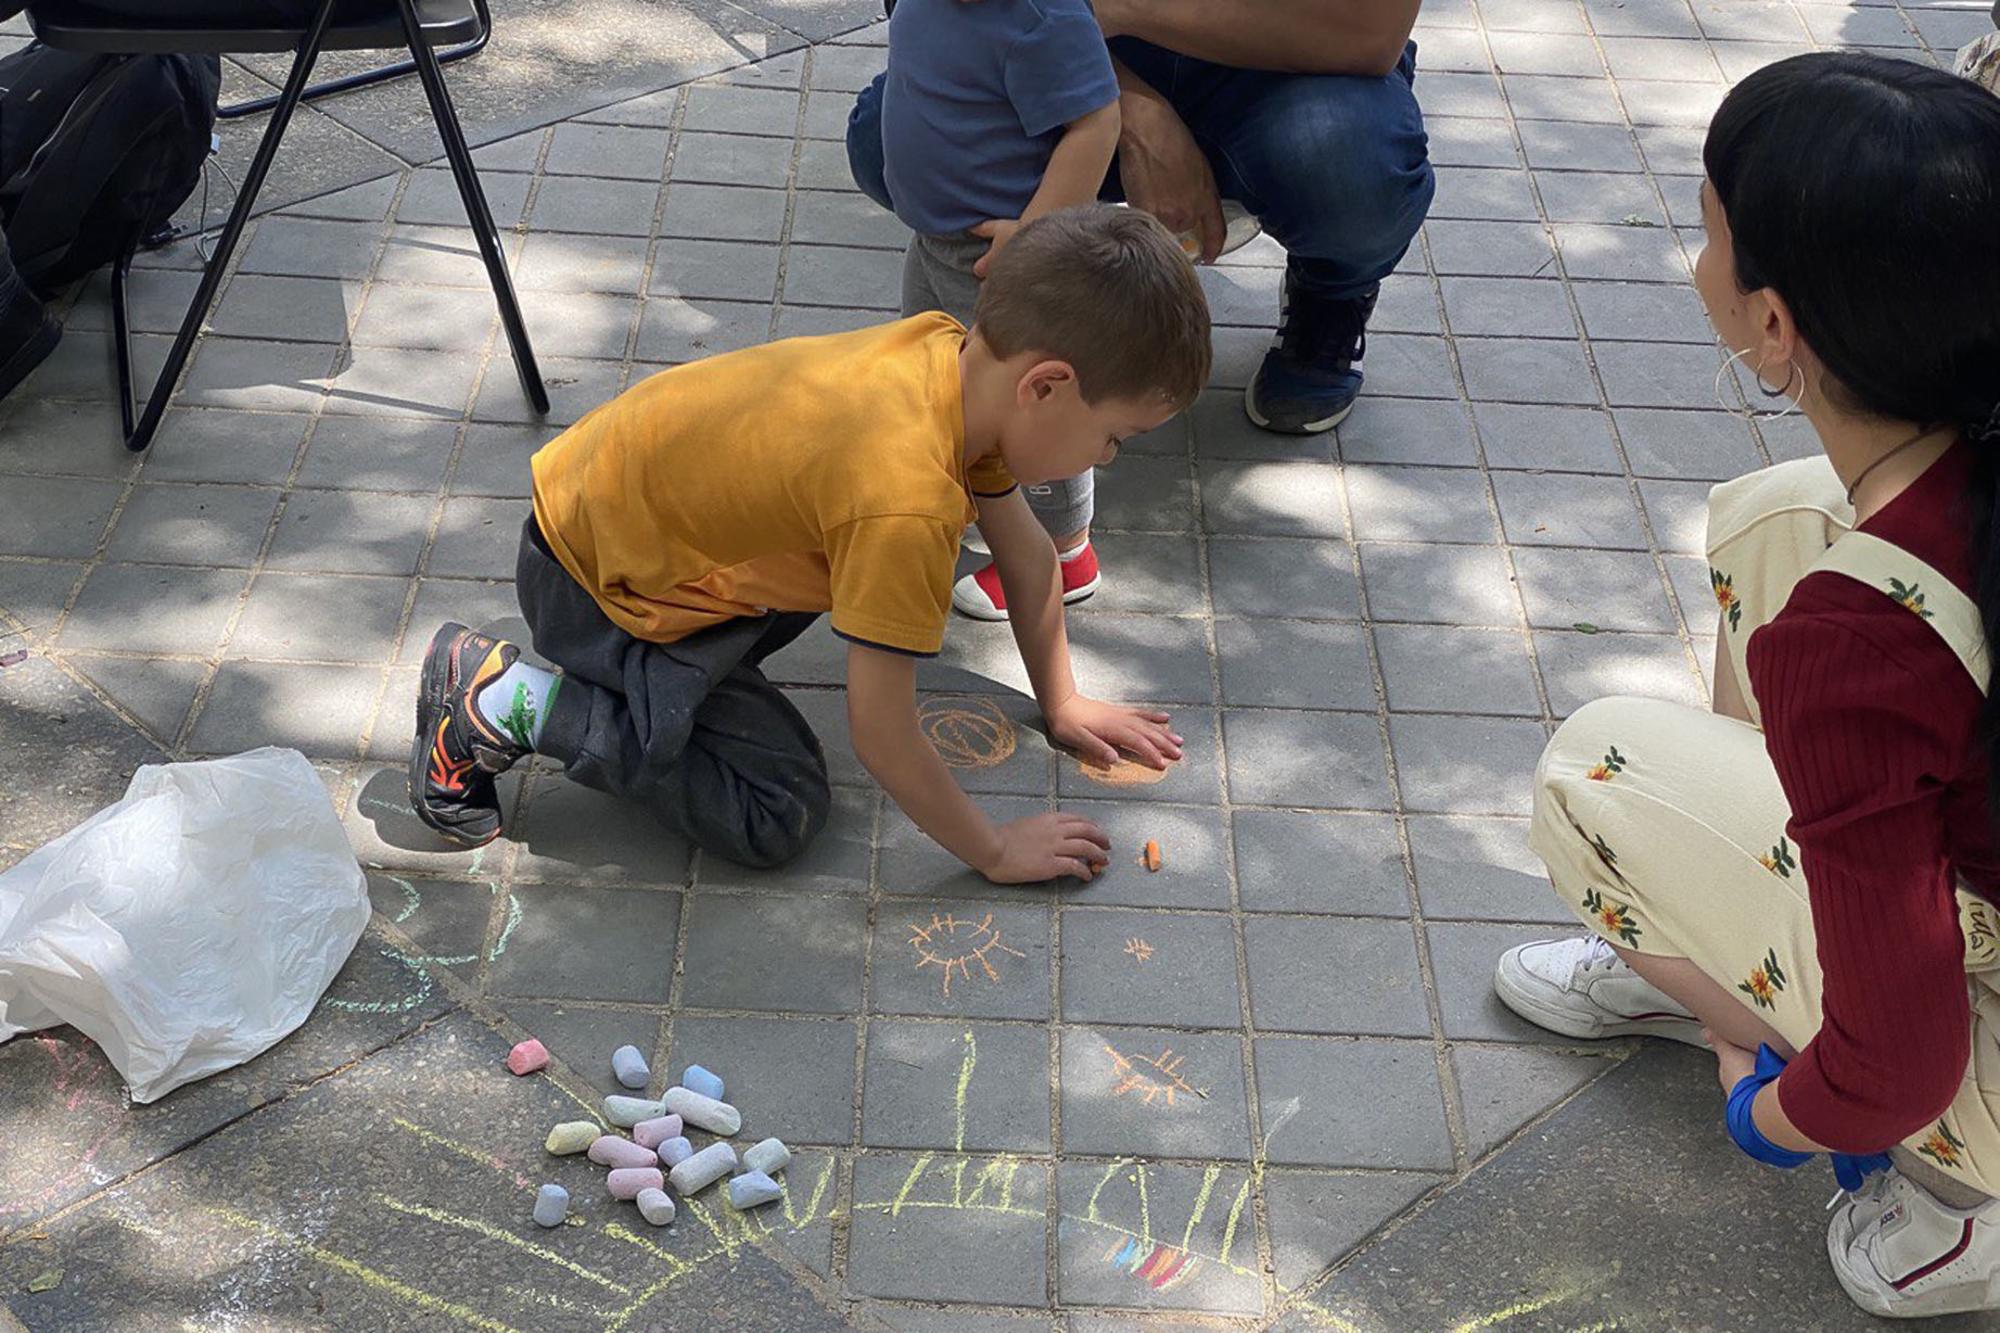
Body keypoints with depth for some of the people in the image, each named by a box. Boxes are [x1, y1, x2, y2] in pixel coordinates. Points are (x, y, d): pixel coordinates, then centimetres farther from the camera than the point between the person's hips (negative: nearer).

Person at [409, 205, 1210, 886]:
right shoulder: (906, 502, -36)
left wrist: (1061, 702, 14)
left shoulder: (963, 355, -11)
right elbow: (882, 738, -27)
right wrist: (995, 853, -13)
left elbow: (1027, 554, 6)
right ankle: (505, 702, -6)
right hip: (593, 575, -8)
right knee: (778, 814, -10)